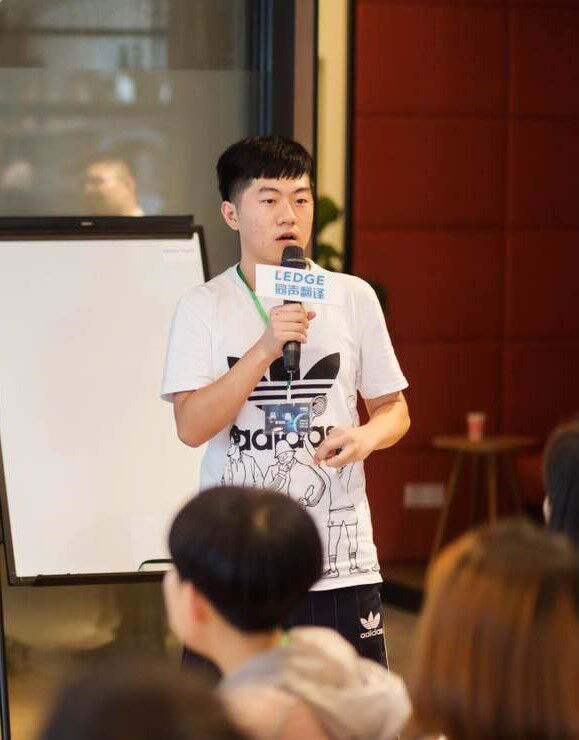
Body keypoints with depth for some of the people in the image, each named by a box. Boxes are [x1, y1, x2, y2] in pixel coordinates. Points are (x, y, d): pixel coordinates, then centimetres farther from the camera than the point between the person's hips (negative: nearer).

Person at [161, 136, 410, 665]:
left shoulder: (353, 298, 5)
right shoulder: (204, 307, 0)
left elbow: (394, 408, 13)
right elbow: (191, 427, -10)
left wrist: (367, 435, -10)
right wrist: (265, 348, -20)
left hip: (340, 560, 1)